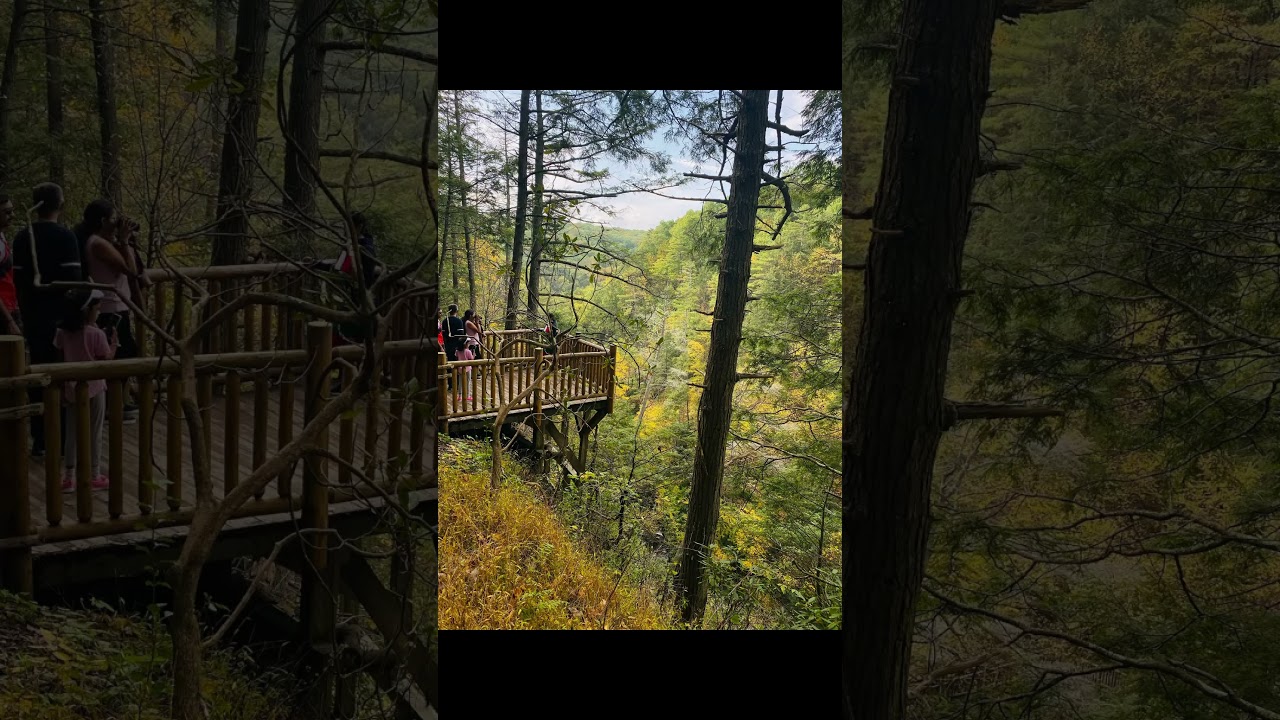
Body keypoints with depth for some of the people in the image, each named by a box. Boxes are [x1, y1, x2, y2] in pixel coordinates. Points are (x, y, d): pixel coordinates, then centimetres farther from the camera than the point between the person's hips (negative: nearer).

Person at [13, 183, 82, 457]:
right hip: (60, 316, -5)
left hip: (33, 316, 5)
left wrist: (25, 311, 18)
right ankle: (62, 437, 4)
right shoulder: (65, 236, -11)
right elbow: (73, 280, -15)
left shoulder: (22, 237, 6)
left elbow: (18, 279, 10)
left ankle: (40, 439, 12)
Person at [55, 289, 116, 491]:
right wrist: (113, 343, 4)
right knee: (94, 433, 7)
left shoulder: (63, 332, -2)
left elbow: (61, 360, 4)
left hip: (72, 388, 5)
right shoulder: (96, 334, -17)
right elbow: (106, 360, -11)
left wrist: (63, 385, 14)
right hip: (93, 388, -5)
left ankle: (68, 477, 17)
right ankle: (94, 476, 14)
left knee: (72, 432, 13)